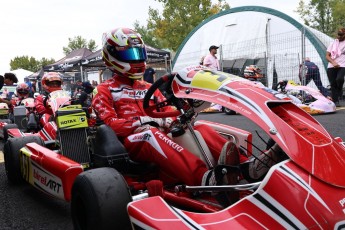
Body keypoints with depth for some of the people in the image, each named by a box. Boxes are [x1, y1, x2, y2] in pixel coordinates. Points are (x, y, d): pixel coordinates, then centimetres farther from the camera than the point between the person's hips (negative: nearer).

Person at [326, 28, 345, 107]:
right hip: (331, 67, 3)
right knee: (333, 84, -1)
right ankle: (335, 101, 7)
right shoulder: (333, 43, 16)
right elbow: (327, 56, 9)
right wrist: (333, 62, -9)